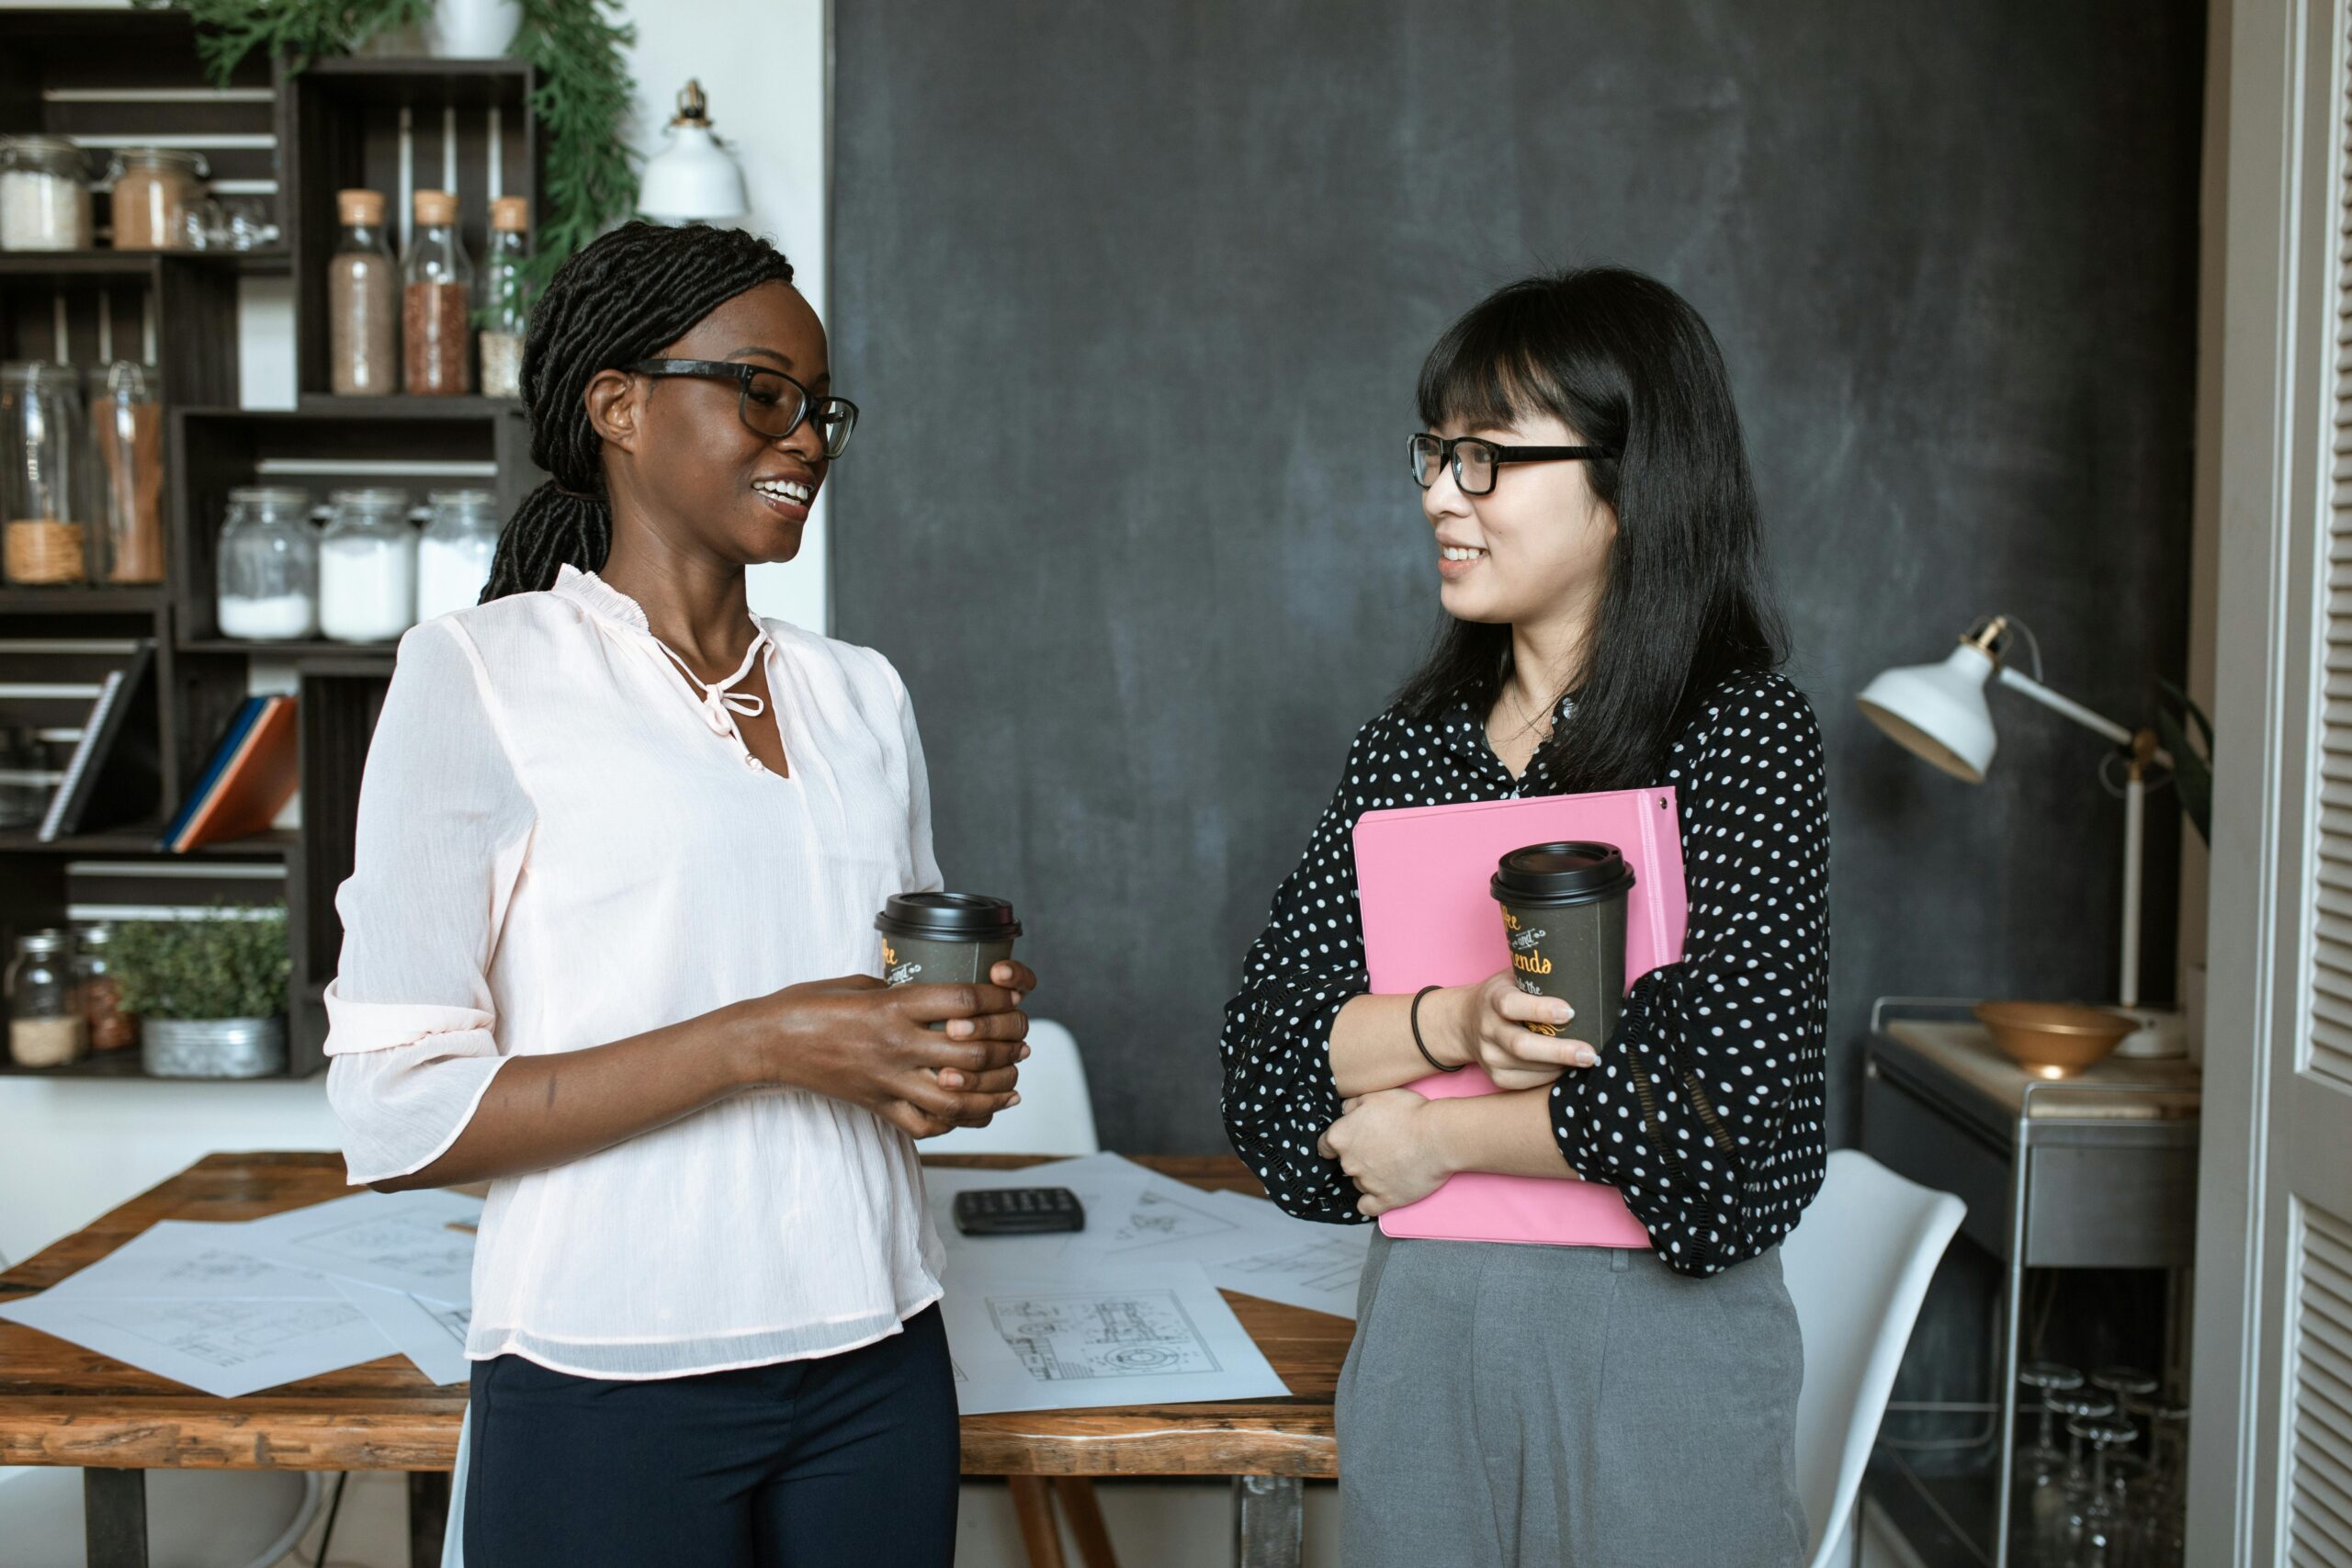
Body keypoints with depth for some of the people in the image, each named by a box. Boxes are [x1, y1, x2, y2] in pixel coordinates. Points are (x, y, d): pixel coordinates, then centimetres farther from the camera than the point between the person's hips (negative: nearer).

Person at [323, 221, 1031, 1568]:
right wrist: (759, 1042, -21)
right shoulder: (477, 675, -7)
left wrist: (967, 1054, -5)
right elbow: (397, 1119, -13)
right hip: (612, 1390, -5)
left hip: (876, 1365, 5)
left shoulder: (862, 695, 10)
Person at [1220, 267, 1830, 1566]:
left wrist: (1434, 1133, -9)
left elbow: (1734, 1102, -18)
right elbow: (1263, 1054, -1)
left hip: (1657, 1350, -4)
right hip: (1416, 1325, 5)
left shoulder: (1742, 733, -9)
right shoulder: (1408, 748, 5)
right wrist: (1449, 1023, -19)